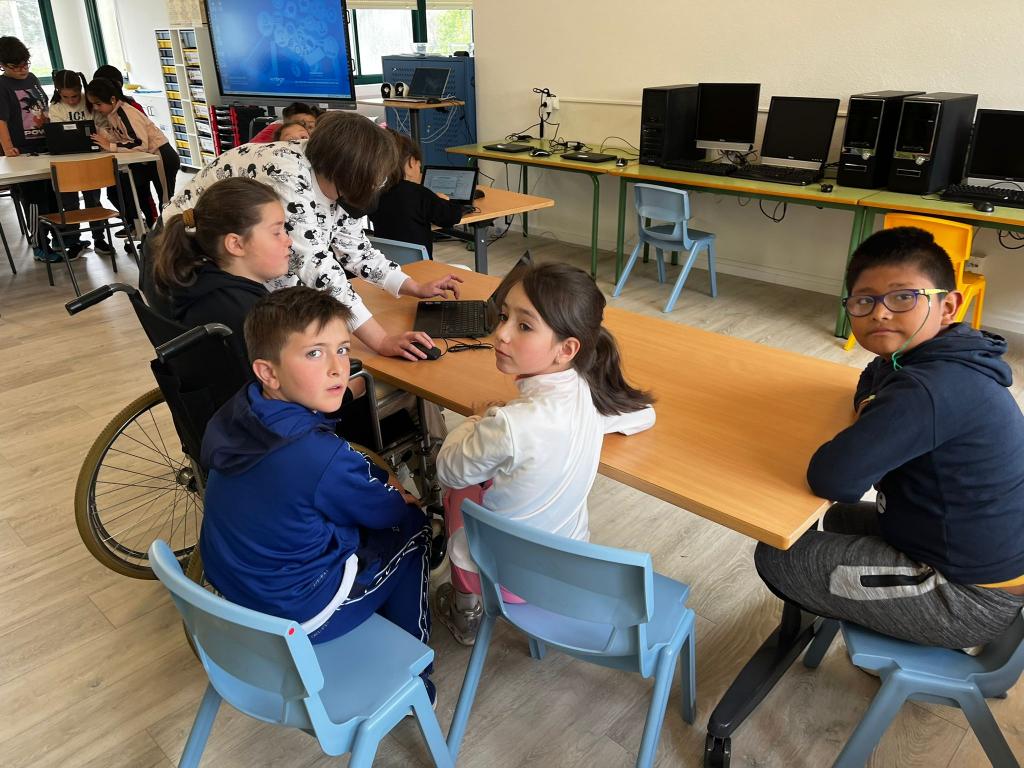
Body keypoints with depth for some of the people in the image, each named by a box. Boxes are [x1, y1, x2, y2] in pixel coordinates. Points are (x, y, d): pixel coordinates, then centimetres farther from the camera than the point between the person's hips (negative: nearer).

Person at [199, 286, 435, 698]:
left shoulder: (238, 412, -9)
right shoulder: (320, 455, -32)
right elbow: (383, 510, -11)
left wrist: (381, 479, 7)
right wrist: (403, 500, 9)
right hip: (298, 613, -7)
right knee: (413, 530, 9)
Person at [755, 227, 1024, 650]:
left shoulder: (932, 389, -31)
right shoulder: (938, 360, 0)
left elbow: (833, 479, -36)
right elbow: (873, 384, 21)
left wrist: (866, 433, -16)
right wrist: (875, 414, -1)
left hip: (968, 599, -10)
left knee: (776, 556, -5)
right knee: (842, 519, 30)